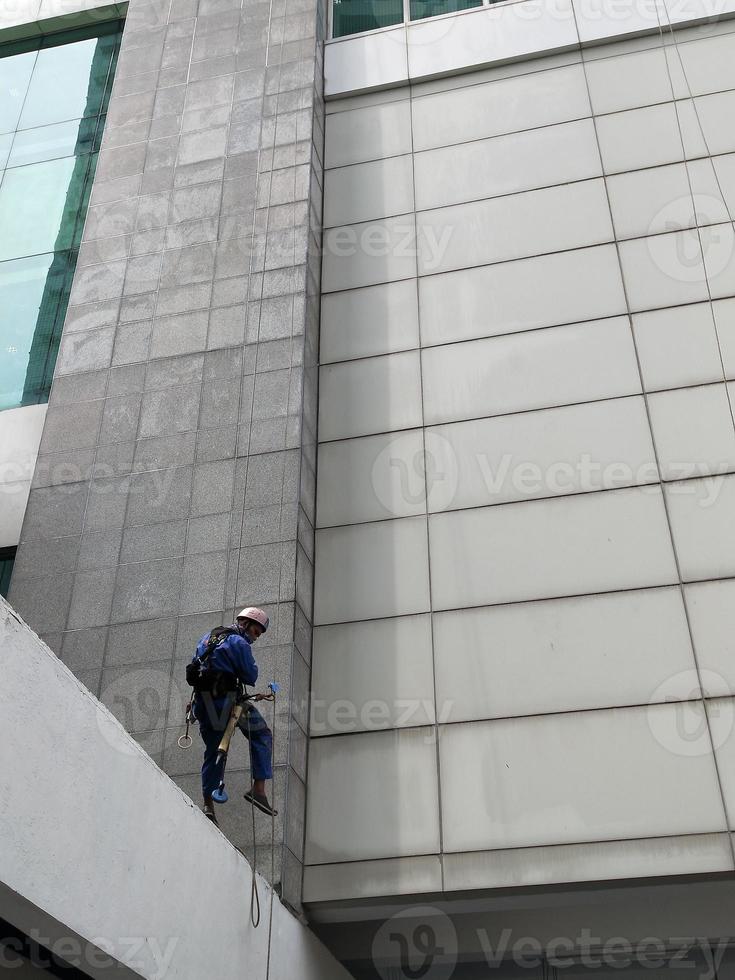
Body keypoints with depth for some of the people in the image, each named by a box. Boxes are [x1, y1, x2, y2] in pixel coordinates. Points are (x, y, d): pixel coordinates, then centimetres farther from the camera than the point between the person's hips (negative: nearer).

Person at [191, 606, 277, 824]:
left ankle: (208, 805, 10)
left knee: (213, 752, 14)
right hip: (227, 701, -7)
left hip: (203, 703, 7)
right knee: (261, 736, 6)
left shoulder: (206, 638, 21)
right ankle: (258, 788, -6)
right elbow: (250, 676, -9)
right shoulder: (239, 643, -4)